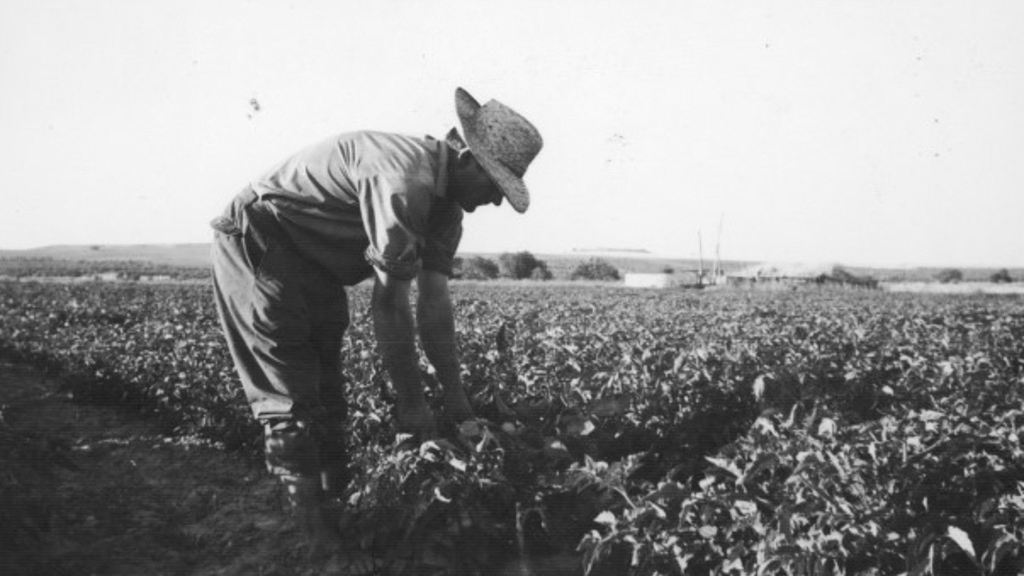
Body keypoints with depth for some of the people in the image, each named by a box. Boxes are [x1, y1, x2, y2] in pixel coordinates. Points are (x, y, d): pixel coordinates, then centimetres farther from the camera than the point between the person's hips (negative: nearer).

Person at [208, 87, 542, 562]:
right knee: (291, 394, -9)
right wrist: (411, 402, -21)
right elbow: (390, 303, -30)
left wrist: (455, 396, -1)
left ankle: (336, 492, 25)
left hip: (314, 263, 10)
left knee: (327, 384, 13)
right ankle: (311, 531, -1)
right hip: (258, 242, -10)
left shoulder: (444, 203, -1)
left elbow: (435, 303, -1)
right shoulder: (405, 181, -32)